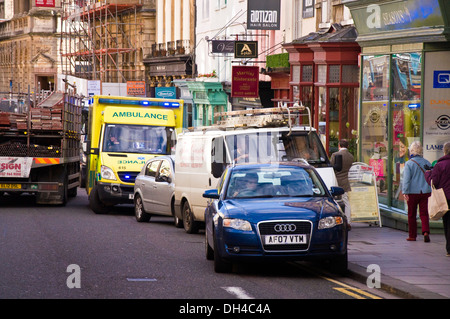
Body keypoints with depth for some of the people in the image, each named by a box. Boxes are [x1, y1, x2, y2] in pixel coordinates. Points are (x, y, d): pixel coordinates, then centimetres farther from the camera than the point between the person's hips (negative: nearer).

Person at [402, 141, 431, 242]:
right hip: (425, 192, 3)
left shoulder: (409, 164, -8)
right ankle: (426, 232, -18)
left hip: (413, 192, -3)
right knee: (424, 214, 3)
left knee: (411, 215, 8)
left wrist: (405, 192, -11)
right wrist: (430, 191, 20)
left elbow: (406, 179, -12)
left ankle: (412, 235, 13)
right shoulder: (427, 163, 6)